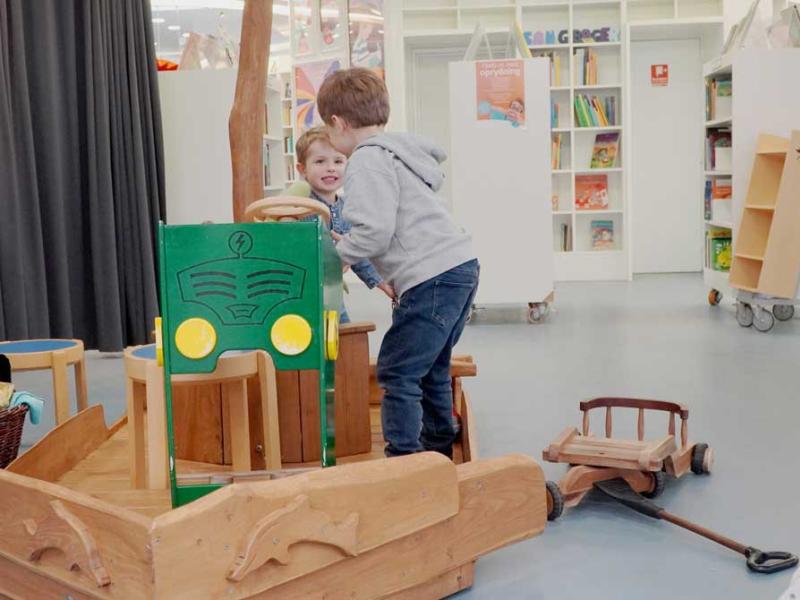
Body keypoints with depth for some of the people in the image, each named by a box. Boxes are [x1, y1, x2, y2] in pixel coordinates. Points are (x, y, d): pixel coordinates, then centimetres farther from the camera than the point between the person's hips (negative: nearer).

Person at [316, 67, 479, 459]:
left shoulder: (367, 160, -10)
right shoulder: (398, 150, 20)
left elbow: (374, 232, -19)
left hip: (432, 277, -10)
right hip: (460, 267, 10)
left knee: (397, 372, -3)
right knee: (430, 368, 21)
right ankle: (439, 451, 33)